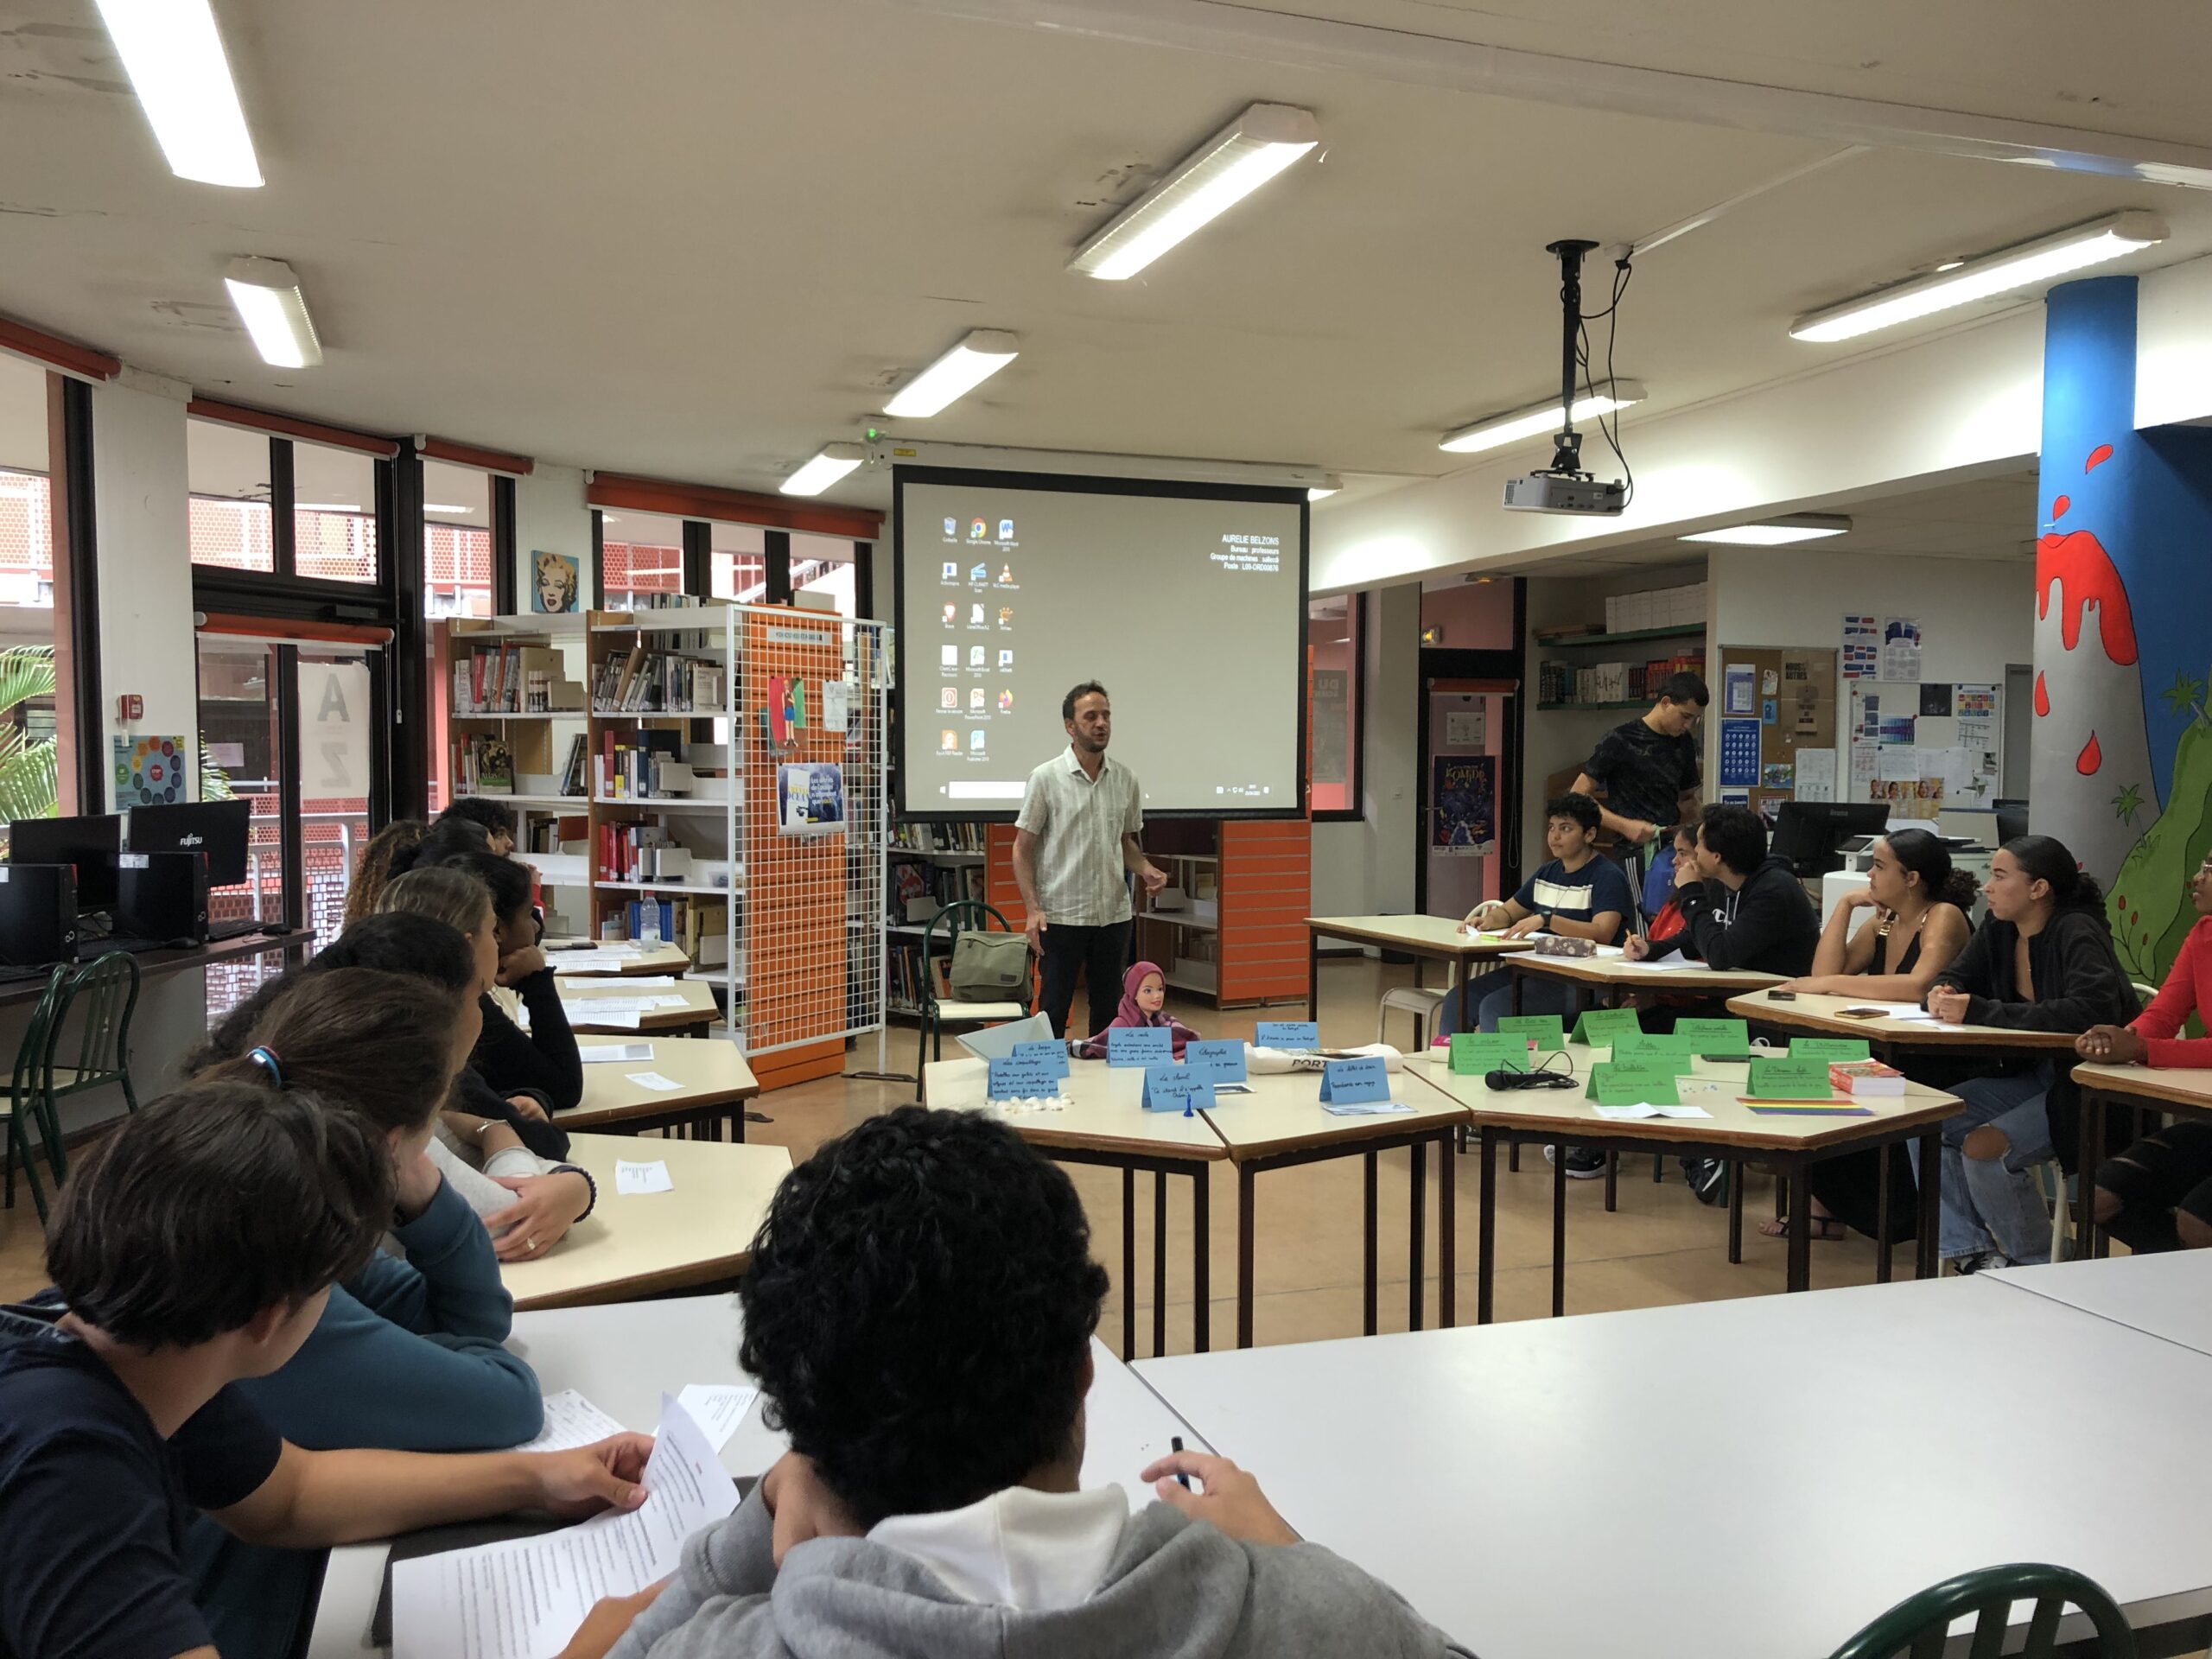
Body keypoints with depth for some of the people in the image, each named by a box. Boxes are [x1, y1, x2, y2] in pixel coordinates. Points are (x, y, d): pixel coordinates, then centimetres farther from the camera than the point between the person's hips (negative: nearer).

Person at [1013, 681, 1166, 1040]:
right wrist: (1033, 908, -14)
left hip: (1114, 914, 4)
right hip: (1061, 916, -4)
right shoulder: (1046, 778, -7)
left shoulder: (1126, 779, 5)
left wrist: (1146, 870, -4)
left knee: (1109, 1010, 10)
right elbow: (1023, 848, -5)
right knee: (1054, 1010, 2)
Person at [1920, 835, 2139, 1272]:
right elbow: (1956, 977, 14)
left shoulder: (2077, 934, -19)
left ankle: (2040, 1266, 0)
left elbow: (2093, 1008, -33)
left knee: (1984, 1148, -25)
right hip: (2031, 1075, 8)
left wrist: (1983, 1012, -32)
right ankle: (1968, 1250, 1)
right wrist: (1944, 995, -13)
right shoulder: (1998, 929, 3)